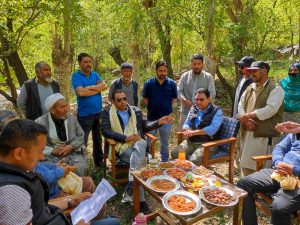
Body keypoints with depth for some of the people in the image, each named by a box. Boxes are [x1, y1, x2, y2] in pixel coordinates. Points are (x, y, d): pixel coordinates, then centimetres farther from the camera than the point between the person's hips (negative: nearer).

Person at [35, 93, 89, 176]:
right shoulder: (40, 123, -5)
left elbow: (81, 135, 11)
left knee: (82, 168, -26)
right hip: (51, 156, -2)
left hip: (72, 153, 2)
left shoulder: (71, 118, 4)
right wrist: (53, 151, -14)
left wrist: (71, 146, -8)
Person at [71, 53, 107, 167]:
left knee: (98, 140, 18)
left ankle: (99, 163, 33)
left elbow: (104, 85, -5)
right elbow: (80, 92, -22)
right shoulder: (76, 75, -7)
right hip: (84, 114, -6)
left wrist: (90, 87, -15)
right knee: (82, 142, 6)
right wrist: (97, 89, -10)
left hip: (98, 112, 6)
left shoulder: (95, 74, 9)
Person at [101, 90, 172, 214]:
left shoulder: (135, 110, 18)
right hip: (122, 146, -3)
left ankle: (130, 189, -36)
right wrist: (125, 138, -16)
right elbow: (105, 131, -6)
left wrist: (159, 122, 2)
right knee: (138, 161, -31)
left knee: (141, 143, -34)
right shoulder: (108, 112, 7)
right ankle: (140, 200, -22)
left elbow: (145, 126, 20)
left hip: (138, 144, 3)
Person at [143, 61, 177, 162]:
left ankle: (165, 161, 29)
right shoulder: (149, 83, -4)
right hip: (152, 117, 0)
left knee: (165, 142, 13)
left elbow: (174, 99, 8)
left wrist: (165, 107, 2)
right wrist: (152, 107, 1)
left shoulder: (172, 83, -2)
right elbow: (145, 99, 6)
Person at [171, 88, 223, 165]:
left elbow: (212, 129, -17)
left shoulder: (217, 111, -3)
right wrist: (187, 131, -9)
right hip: (190, 141, 5)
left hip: (207, 143, -5)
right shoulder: (193, 109, 14)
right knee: (174, 153, -17)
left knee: (194, 160, -30)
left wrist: (194, 132, -19)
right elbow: (186, 124, 15)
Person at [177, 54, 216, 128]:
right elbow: (178, 91, 0)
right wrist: (184, 99, -21)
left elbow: (212, 94, -5)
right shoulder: (185, 76, 4)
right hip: (186, 112, 1)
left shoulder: (208, 77, 1)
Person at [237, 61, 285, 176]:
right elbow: (240, 106, 10)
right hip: (246, 134, 6)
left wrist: (247, 115, -15)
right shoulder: (250, 88, 15)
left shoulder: (276, 89, -6)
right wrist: (246, 120, -8)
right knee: (246, 166, 14)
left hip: (264, 136, -6)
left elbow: (270, 110, -18)